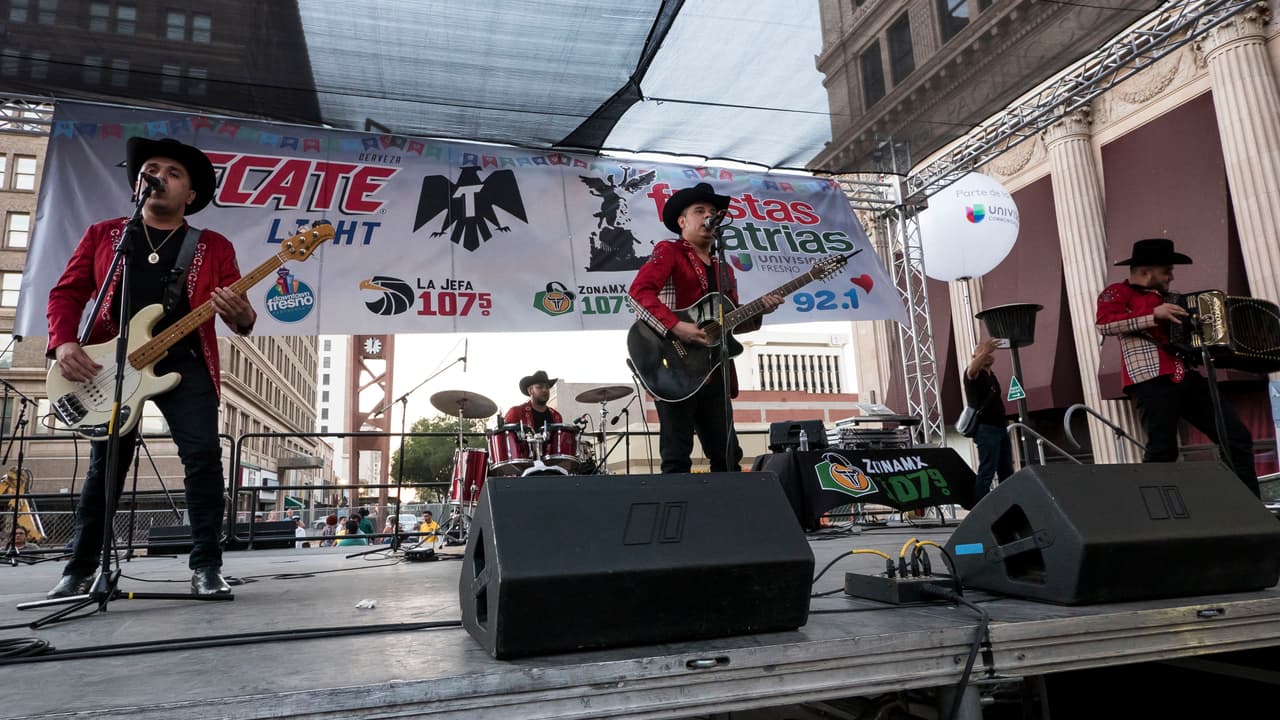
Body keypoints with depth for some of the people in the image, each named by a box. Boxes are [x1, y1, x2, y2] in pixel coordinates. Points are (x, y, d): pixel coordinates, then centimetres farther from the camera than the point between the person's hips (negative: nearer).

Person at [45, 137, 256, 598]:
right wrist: (64, 343, -7)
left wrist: (241, 316, -23)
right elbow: (66, 293, 10)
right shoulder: (102, 235, 13)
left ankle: (206, 564, -5)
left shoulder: (214, 247, 8)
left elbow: (240, 315, 1)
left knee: (203, 455, -14)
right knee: (106, 464, 9)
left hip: (185, 365, -2)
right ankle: (81, 568, 23)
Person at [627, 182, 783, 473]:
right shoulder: (668, 251, 0)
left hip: (716, 372, 7)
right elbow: (639, 291, -16)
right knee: (677, 459, -6)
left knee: (728, 457, 10)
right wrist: (675, 327, -26)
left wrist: (758, 310, 3)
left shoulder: (724, 270, 22)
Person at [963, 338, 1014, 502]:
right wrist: (984, 352, -50)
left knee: (1007, 471, 12)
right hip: (986, 429, -9)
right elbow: (971, 370, -33)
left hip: (1000, 427, 9)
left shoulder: (991, 375, 20)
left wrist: (1005, 417, 25)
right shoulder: (974, 374, -6)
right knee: (987, 471, -12)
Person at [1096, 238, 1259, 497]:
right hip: (1151, 378, -8)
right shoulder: (1118, 292, 4)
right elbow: (1105, 323, -17)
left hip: (1185, 376, 8)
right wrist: (1154, 315, -18)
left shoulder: (1168, 298, 26)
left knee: (1238, 437, 6)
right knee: (1163, 450, -12)